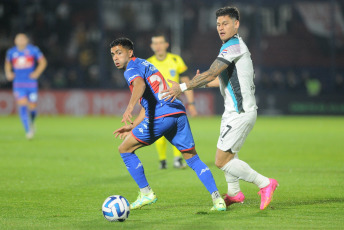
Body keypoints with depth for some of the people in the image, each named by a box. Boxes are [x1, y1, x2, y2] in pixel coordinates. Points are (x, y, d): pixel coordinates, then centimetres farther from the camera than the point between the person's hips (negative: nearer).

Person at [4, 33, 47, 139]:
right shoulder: (11, 52, 3)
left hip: (31, 83, -1)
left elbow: (43, 62, 5)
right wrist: (8, 73, 2)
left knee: (32, 108, 2)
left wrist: (37, 73, -9)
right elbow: (7, 64, 21)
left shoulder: (33, 50, -3)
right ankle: (28, 130, -12)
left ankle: (31, 122, 37)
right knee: (22, 106, -15)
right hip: (19, 84, 1)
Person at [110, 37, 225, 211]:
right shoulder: (146, 65, 30)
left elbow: (140, 84, -25)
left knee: (125, 149, 7)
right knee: (192, 159, 12)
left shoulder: (132, 69, 2)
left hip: (161, 117, -9)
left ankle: (146, 193, 7)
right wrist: (132, 126, 33)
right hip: (179, 112, 9)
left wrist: (130, 106, -41)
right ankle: (217, 199, -1)